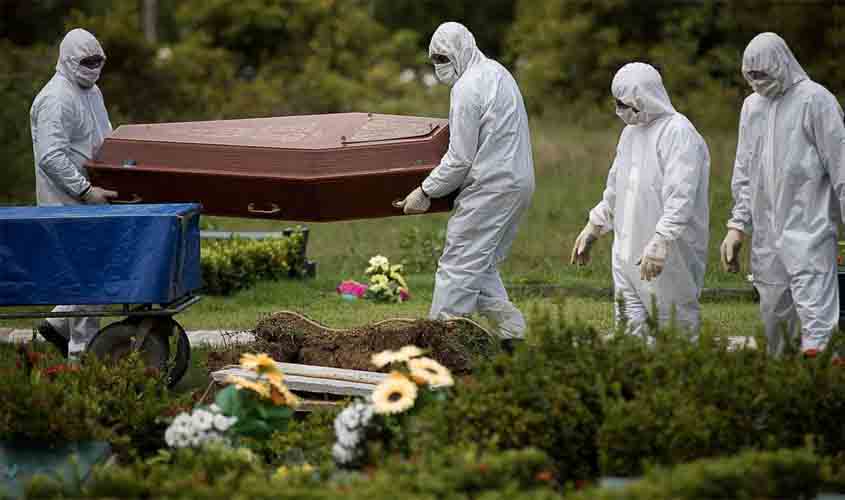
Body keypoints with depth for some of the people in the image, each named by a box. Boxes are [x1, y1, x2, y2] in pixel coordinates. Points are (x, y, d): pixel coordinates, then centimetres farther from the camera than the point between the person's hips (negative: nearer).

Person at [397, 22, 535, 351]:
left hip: (490, 185, -10)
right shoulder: (498, 72, 16)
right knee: (482, 266, 15)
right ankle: (511, 331, 10)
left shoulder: (467, 88, -14)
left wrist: (426, 192, -7)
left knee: (458, 264, -7)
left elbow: (460, 158, -16)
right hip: (519, 181, 10)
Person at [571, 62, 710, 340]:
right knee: (629, 322, 7)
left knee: (676, 322, -1)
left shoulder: (678, 132, -13)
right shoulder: (631, 132, 15)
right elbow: (615, 189, 27)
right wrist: (592, 228, 26)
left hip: (670, 255, -8)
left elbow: (680, 197, -23)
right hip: (628, 253, 8)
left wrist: (660, 243, -30)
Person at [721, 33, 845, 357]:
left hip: (808, 230, -7)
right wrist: (738, 225, 14)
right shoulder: (752, 105, 15)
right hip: (766, 232, 7)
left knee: (815, 315, -14)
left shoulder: (815, 100, -6)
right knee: (773, 315, 9)